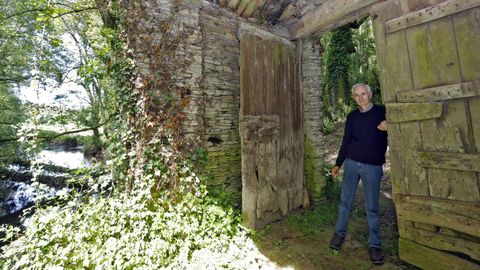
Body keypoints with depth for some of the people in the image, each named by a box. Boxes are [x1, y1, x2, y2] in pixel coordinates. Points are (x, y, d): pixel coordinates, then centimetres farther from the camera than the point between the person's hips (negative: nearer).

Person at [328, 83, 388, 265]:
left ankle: (374, 245, 19)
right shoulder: (352, 117, 7)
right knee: (345, 200, 7)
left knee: (372, 206, 4)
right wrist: (338, 164, 10)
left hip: (373, 166, -2)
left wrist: (388, 127, -20)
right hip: (351, 163, 2)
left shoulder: (382, 112, 1)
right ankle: (340, 233, 22)